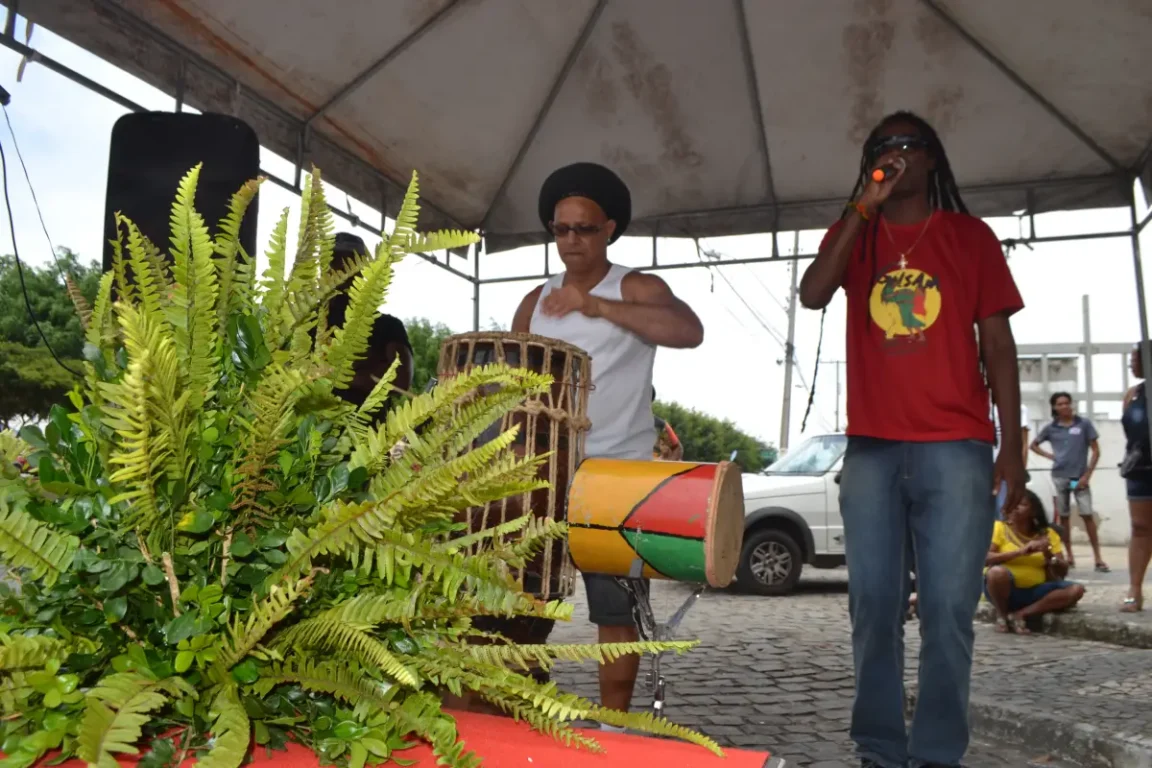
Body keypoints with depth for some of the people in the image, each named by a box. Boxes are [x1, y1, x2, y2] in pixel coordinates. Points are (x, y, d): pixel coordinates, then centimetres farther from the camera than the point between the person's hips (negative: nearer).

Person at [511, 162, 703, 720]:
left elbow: (689, 331, -23)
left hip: (618, 474, -5)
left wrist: (598, 305, -26)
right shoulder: (536, 301, 13)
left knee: (614, 605, 2)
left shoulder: (636, 289, -3)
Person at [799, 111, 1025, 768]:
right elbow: (812, 295, -7)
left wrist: (1013, 446, 0)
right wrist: (864, 207, -9)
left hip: (956, 448, -1)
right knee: (874, 606, 2)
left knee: (948, 608, -4)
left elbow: (997, 343, 7)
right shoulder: (853, 235, 13)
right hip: (871, 449, 1)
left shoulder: (970, 236, 10)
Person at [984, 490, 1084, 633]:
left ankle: (1020, 614, -16)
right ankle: (1001, 615, -9)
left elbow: (1063, 572, 3)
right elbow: (985, 558, -17)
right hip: (1006, 590, -4)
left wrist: (1049, 556, -17)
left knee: (1076, 590, -19)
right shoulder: (999, 527, -3)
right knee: (997, 571, -37)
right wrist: (1019, 552, -24)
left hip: (1034, 591, 4)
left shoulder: (1047, 534, 8)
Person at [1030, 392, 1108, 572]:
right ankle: (1070, 556, 15)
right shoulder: (1051, 428, 5)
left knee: (1087, 515, -8)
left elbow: (1095, 451, 0)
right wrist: (1049, 456, 2)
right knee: (1064, 516, 7)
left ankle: (1098, 558, -5)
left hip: (1080, 477, -2)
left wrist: (1087, 475, -7)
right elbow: (1034, 445, 19)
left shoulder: (1084, 424, 0)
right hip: (1059, 477, 2)